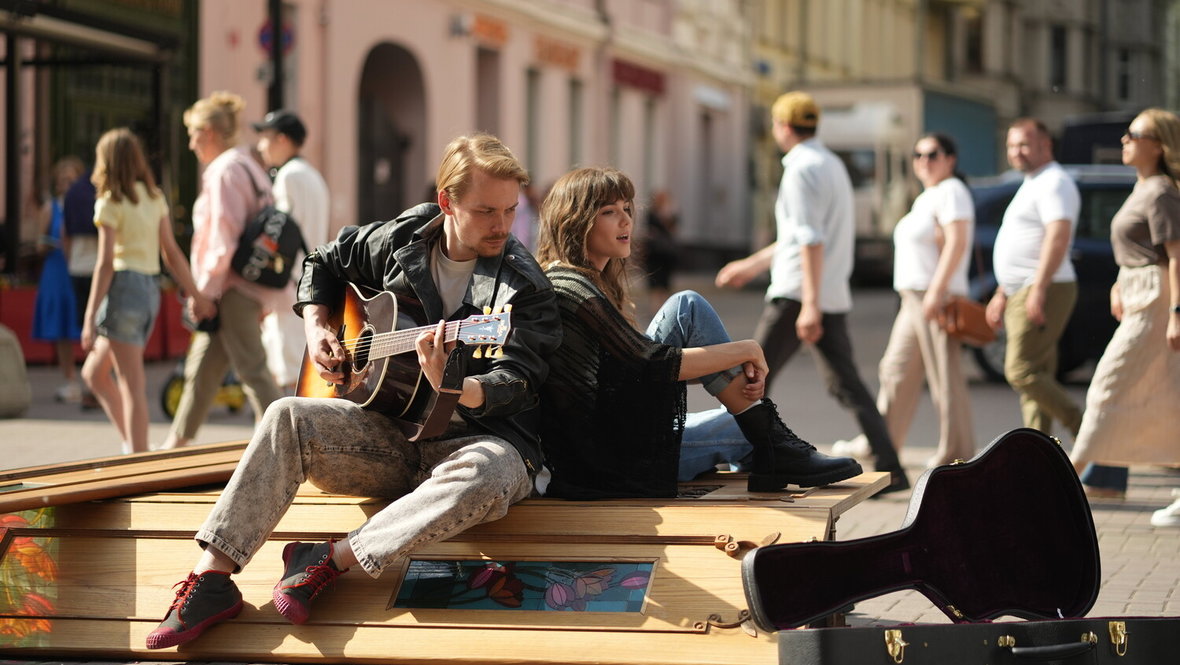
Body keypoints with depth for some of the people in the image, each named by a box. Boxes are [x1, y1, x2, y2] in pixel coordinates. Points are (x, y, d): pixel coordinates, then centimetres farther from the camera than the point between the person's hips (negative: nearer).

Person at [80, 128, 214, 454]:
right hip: (151, 290, 8)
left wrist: (90, 319, -13)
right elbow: (172, 253, 9)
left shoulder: (110, 203, -8)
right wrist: (197, 296, 12)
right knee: (94, 372, 18)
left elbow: (105, 264, -13)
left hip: (124, 287, -8)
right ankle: (133, 444, 12)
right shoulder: (154, 197, 12)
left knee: (132, 384, -6)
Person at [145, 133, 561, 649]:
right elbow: (323, 263, 25)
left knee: (488, 476, -40)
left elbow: (512, 387, -19)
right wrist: (316, 330, 9)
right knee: (288, 417, -20)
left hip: (480, 437, -4)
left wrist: (449, 384, -39)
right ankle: (212, 577, -26)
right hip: (392, 437, 4)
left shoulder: (524, 288, -8)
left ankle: (329, 562, -31)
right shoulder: (399, 242, 6)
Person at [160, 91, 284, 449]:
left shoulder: (224, 171, -14)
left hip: (233, 290, -10)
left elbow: (223, 239, -19)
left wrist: (204, 291, -13)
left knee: (254, 372, -8)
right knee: (201, 369, 17)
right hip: (253, 290, 10)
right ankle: (177, 442, 26)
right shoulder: (250, 167, 15)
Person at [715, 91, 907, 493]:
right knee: (846, 384, 6)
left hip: (797, 294, -9)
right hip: (835, 295, 9)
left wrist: (810, 304, -25)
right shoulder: (832, 165, 19)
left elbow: (810, 240, -20)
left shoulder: (802, 170, -11)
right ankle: (889, 469, -1)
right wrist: (753, 265, 33)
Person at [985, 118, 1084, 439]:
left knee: (1021, 371, -16)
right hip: (1023, 293, 10)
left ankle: (1084, 428, -12)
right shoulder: (1033, 185, 22)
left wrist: (1038, 288, -30)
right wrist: (1002, 294, 27)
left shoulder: (1054, 182, -11)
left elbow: (1058, 236, -24)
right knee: (1036, 377, 7)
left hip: (1044, 292, -10)